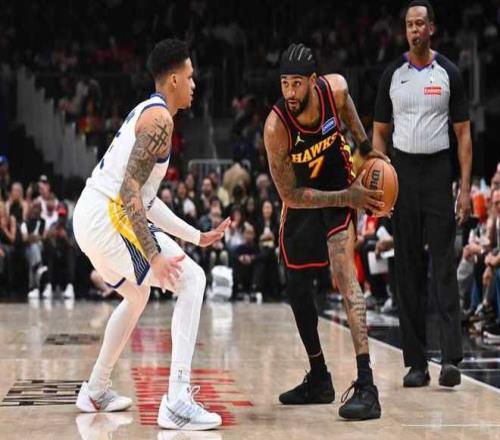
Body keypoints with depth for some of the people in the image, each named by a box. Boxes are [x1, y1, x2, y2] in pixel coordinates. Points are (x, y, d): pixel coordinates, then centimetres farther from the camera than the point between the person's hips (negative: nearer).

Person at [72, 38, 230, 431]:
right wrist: (154, 256, -27)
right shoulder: (159, 118, -11)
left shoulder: (146, 113, 20)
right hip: (108, 217, -10)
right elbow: (129, 191, -22)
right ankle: (177, 402, -19)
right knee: (191, 280, -11)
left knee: (137, 296, 30)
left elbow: (145, 197, 24)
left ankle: (96, 392, 38)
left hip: (88, 216, 10)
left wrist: (197, 236, 24)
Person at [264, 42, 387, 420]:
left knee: (344, 275, -20)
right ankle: (319, 380, 29)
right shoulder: (276, 127, -29)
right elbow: (290, 196, -24)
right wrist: (349, 197, -27)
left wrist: (366, 149, 4)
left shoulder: (336, 88, -23)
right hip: (303, 200, 1)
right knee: (297, 288, 10)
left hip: (340, 190, -1)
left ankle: (366, 386, -28)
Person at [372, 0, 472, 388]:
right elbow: (380, 132, 11)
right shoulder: (392, 75, 7)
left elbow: (463, 134, 1)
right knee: (408, 269, 4)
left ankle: (452, 358, -12)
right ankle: (416, 363, 9)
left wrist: (465, 188, -7)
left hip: (438, 170, -2)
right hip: (403, 170, 3)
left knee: (444, 265, -8)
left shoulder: (449, 74, 1)